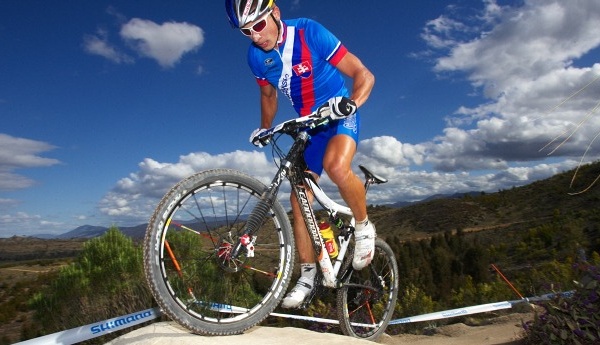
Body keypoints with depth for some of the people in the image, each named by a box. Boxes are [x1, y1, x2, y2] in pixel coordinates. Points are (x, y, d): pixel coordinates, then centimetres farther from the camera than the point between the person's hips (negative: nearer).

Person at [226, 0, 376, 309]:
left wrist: (350, 102, -38)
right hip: (308, 126, 5)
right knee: (299, 200, -1)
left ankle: (363, 227, -8)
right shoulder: (256, 56, -6)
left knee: (336, 166, -37)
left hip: (340, 116, -5)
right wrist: (264, 128, 8)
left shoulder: (309, 33, -20)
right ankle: (307, 274, 15)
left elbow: (363, 74, -20)